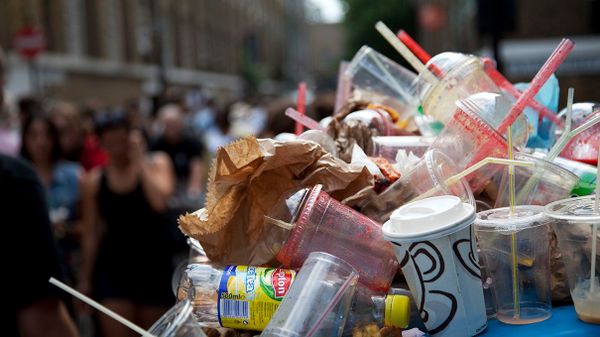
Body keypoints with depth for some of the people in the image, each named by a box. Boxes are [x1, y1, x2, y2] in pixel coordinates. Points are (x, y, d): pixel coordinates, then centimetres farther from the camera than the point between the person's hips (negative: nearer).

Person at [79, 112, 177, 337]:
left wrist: (140, 161, -12)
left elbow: (160, 201, -19)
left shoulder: (157, 163, 0)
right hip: (114, 267, 0)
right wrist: (85, 278, 8)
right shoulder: (94, 181, 2)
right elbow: (91, 234, 6)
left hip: (154, 264, 0)